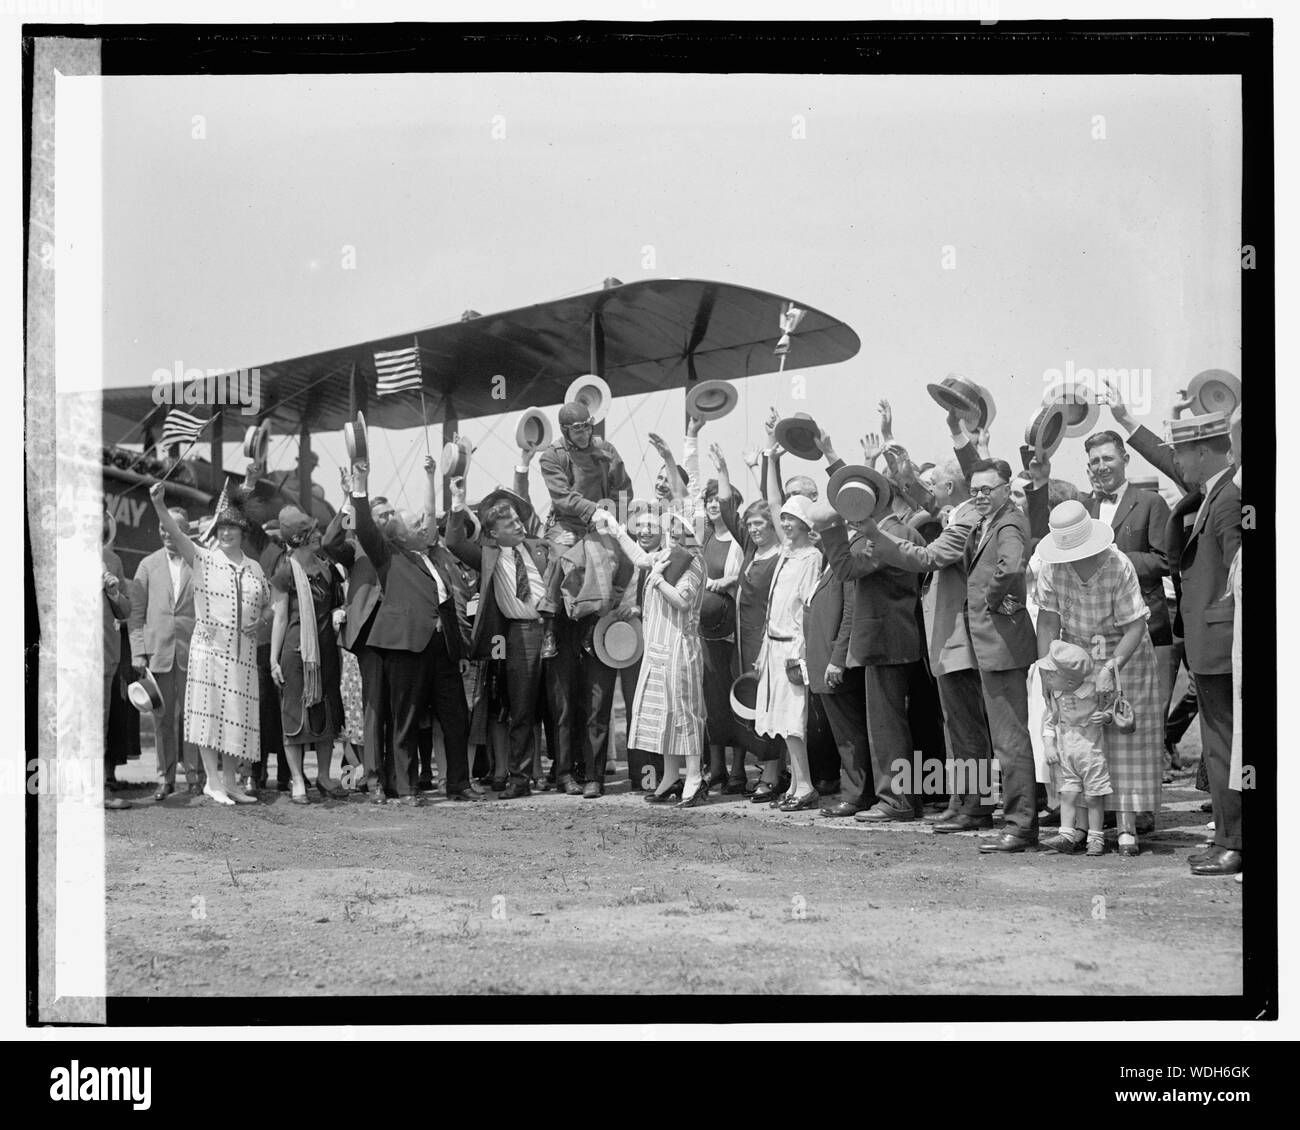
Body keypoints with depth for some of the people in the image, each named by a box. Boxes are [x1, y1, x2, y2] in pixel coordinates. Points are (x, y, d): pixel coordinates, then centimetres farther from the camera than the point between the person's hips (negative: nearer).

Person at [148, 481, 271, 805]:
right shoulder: (203, 560, 0)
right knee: (209, 712, -7)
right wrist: (158, 504, -28)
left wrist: (258, 621, 2)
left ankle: (230, 781, 12)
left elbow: (267, 605, 23)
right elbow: (175, 533, -13)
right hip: (209, 645, -4)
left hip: (243, 651, 4)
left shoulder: (254, 568, 13)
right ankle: (213, 781, -4)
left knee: (236, 716, 5)